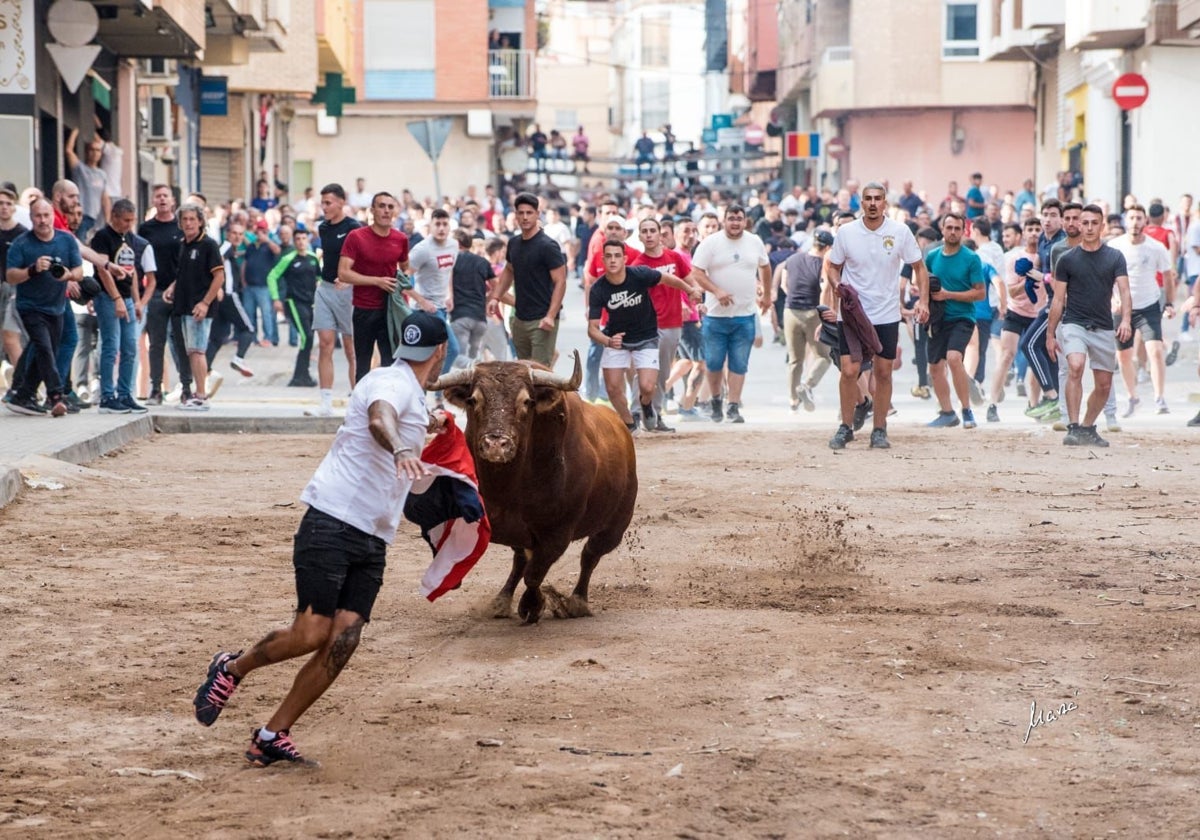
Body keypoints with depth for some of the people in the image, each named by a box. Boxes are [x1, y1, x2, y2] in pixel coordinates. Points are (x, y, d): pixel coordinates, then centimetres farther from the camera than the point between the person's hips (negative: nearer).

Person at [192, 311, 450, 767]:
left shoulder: (413, 394, 19)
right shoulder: (392, 382, -10)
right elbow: (379, 420, -36)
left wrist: (424, 427, 51)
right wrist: (400, 450, -54)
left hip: (373, 541, 9)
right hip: (331, 524, -8)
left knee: (342, 643, -6)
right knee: (311, 634, -14)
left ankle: (271, 738, 0)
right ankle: (232, 669, 14)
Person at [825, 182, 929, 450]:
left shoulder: (900, 232, -4)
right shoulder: (846, 232, -3)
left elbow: (918, 267, 5)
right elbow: (833, 266, 10)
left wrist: (923, 300, -6)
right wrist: (836, 286, -10)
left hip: (887, 315, 0)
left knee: (883, 373, 4)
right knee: (849, 371, -8)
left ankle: (880, 430, 15)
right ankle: (846, 427, 8)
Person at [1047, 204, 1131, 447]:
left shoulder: (1115, 257, 4)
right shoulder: (1067, 259, 2)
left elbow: (1124, 291, -5)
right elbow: (1059, 299, 6)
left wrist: (1125, 320, -23)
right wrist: (1050, 334, 3)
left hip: (1104, 328, 3)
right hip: (1074, 324, -3)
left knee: (1104, 386, 6)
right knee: (1075, 367, -28)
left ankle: (1088, 428, 27)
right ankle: (1073, 428, -28)